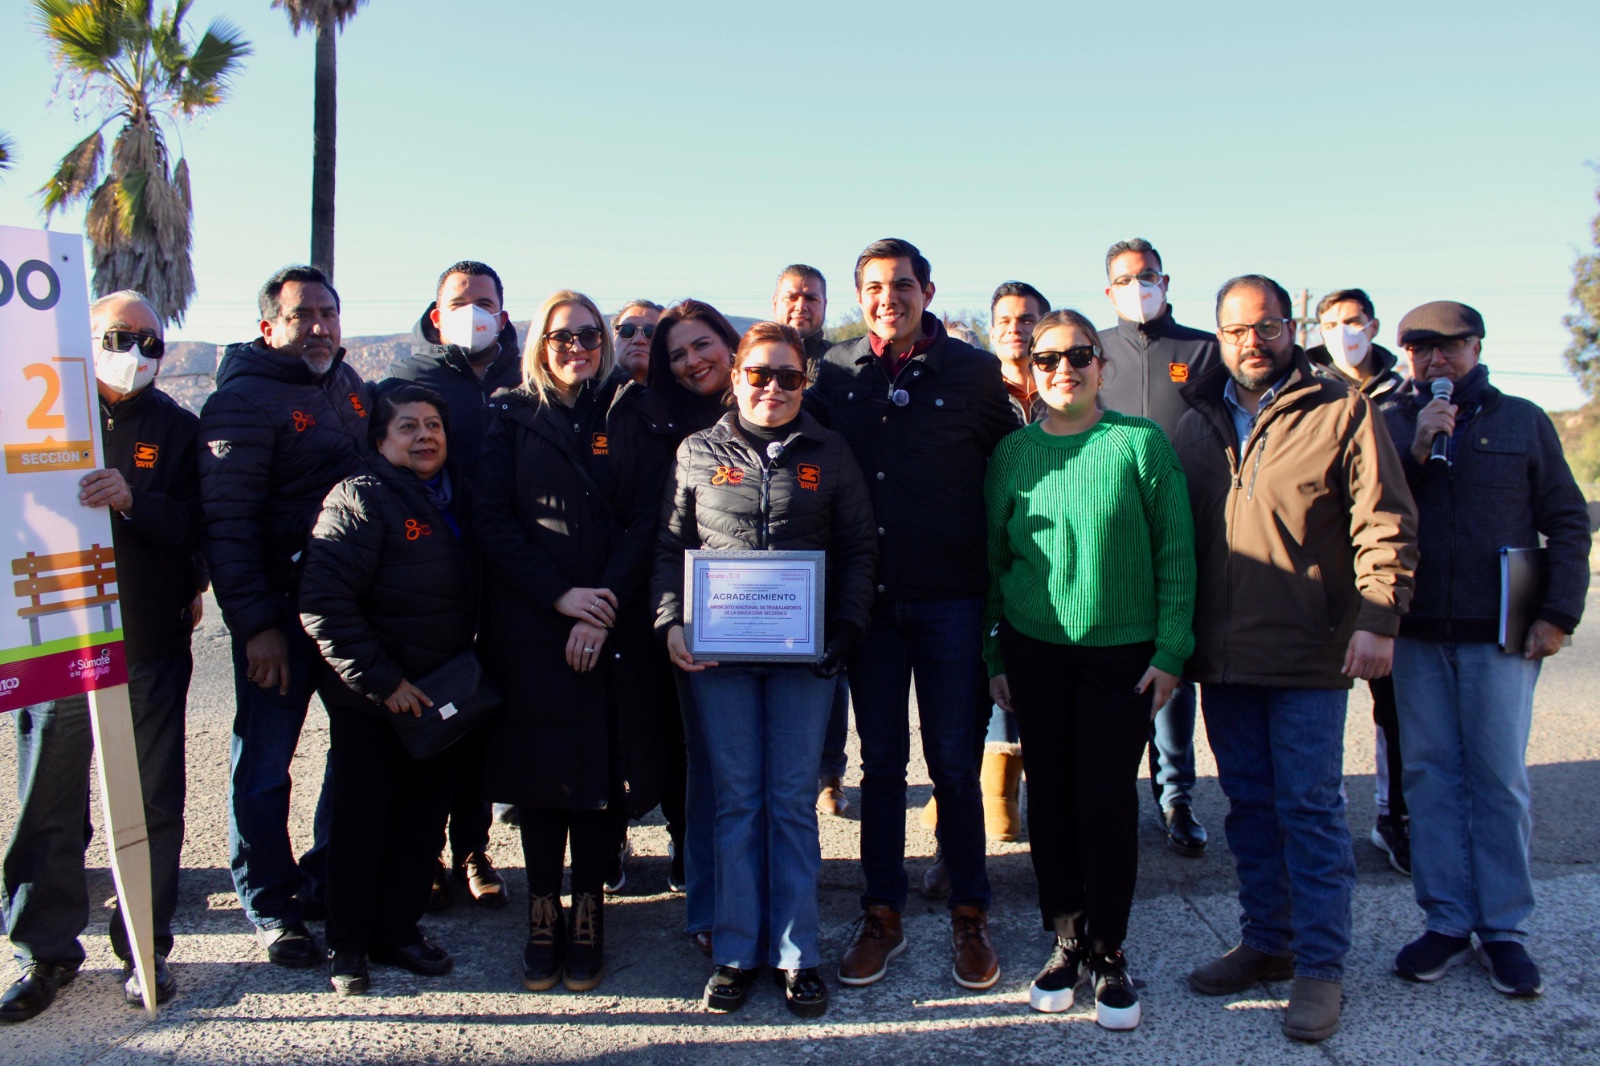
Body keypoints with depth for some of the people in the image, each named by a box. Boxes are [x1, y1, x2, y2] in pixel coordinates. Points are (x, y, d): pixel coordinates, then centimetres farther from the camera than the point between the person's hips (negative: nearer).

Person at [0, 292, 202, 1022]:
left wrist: (131, 499, -20)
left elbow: (195, 531, -2)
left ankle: (145, 947, 18)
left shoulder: (177, 428, 6)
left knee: (153, 804, 5)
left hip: (152, 642, 0)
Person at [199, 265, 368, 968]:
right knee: (265, 760, 2)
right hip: (283, 611, -7)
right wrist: (255, 624, -19)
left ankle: (327, 880, 29)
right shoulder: (242, 400, -9)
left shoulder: (350, 386, 12)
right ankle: (271, 907, 17)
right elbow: (226, 523, -14)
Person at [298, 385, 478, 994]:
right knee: (362, 818, 5)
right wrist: (383, 680, -20)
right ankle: (348, 945, 22)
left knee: (425, 816, 13)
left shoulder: (456, 497, 7)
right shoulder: (361, 498, -14)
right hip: (368, 699, -6)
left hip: (440, 694, 6)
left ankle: (399, 931, 29)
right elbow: (323, 603, -21)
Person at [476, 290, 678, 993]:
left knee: (603, 764, 1)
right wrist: (560, 594, -12)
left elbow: (647, 521, -1)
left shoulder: (636, 417, 7)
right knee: (541, 760, 3)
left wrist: (604, 603, -12)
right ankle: (542, 913, 15)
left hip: (615, 623, 0)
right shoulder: (514, 419, 9)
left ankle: (588, 913, 14)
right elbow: (493, 520, 0)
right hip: (530, 620, 1)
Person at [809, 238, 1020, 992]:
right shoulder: (833, 372, 4)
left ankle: (969, 916, 23)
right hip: (868, 596, 2)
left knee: (954, 763, 6)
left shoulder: (975, 372, 0)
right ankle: (882, 915, 24)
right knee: (880, 761, 10)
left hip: (951, 597, -1)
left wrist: (995, 568, 1)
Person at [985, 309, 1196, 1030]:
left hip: (1123, 652, -2)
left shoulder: (1141, 443, -3)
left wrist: (1171, 651, -5)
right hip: (1035, 651, 2)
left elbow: (1175, 551, -2)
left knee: (1108, 801, 1)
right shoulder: (1013, 452, 4)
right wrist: (993, 655, 8)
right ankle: (1066, 941, 24)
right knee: (1050, 795, 7)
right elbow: (993, 558, 9)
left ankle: (1108, 954, 19)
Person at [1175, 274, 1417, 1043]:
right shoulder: (1196, 425, 12)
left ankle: (1320, 967, 12)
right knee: (1249, 806, 13)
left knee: (1310, 808, 0)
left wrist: (1377, 617, -14)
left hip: (1309, 655, -4)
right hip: (1222, 656, 5)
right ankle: (1265, 943, 27)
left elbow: (1385, 522, -5)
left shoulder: (1342, 412, -1)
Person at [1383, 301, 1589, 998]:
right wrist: (1416, 452, -13)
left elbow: (1568, 522, 6)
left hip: (1498, 631, -1)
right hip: (1417, 633, 1)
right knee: (1430, 776, 5)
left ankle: (1504, 928, 13)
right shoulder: (1389, 424, 8)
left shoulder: (1522, 420, 7)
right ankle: (1446, 921, 15)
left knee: (1500, 780, 2)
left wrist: (1558, 613, -3)